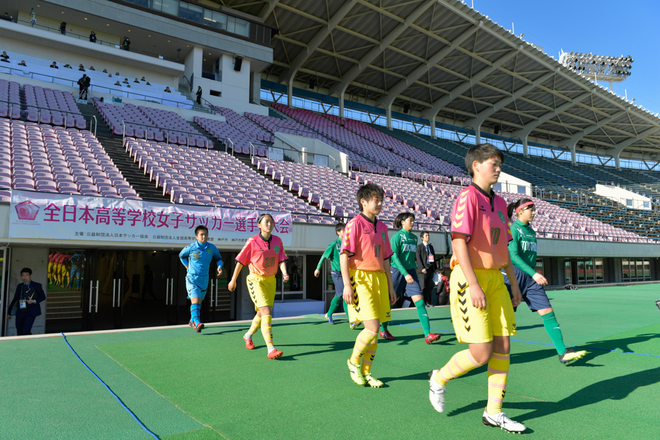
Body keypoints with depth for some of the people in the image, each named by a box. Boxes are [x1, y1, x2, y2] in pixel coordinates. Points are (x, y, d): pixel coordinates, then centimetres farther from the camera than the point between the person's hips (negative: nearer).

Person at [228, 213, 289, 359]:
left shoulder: (277, 241, 1)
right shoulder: (252, 242, -12)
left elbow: (281, 260, 0)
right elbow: (240, 261, -3)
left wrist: (284, 273, -19)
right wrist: (233, 280, 3)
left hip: (271, 280, 6)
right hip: (256, 280, -5)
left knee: (262, 313, 17)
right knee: (266, 312, -19)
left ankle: (248, 336, 44)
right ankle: (271, 349, -19)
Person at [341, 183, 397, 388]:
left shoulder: (381, 227, 15)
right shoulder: (355, 224, -6)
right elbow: (344, 255, -10)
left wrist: (390, 286, 17)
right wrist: (347, 285, -16)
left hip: (379, 279, 7)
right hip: (360, 279, -7)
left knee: (374, 331, 8)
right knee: (372, 328, -12)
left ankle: (365, 372, 23)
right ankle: (353, 361, 14)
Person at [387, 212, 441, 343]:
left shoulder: (414, 238, 12)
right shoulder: (397, 236, -7)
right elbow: (394, 257, -14)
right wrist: (405, 274, -22)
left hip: (411, 272, 5)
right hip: (397, 271, -5)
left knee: (419, 301, -8)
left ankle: (427, 334, -12)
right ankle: (383, 330, 24)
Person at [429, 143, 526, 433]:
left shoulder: (499, 202, 15)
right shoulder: (468, 197, -10)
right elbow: (459, 242, -18)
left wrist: (513, 282, 18)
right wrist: (473, 285, -22)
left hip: (495, 279, 8)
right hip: (470, 278, -8)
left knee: (503, 347, 7)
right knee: (481, 353, -5)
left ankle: (494, 413, 20)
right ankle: (440, 378, 23)